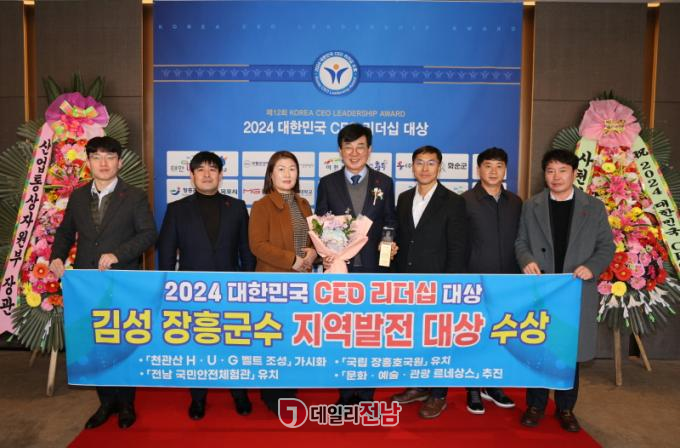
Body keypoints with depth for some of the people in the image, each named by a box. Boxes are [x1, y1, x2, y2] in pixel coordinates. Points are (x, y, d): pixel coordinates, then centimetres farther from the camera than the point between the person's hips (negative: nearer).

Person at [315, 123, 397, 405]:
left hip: (373, 268, 0)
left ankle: (366, 394, 23)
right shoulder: (327, 183, 4)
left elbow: (390, 222, 8)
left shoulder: (384, 183, 6)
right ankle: (347, 394, 24)